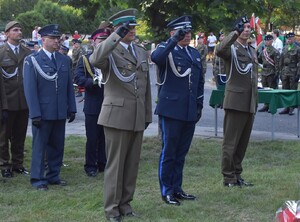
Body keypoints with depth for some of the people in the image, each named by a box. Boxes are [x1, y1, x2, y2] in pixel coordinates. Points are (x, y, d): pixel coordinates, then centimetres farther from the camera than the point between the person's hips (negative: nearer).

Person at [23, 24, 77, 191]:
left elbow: (69, 87, 12)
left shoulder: (65, 60, 9)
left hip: (60, 113, 5)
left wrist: (71, 109, 7)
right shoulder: (32, 60, -5)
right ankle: (38, 179, 11)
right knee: (39, 146, 3)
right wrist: (35, 113, -14)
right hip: (42, 113, -4)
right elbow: (30, 89, -9)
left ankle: (54, 176, 22)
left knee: (57, 146, 10)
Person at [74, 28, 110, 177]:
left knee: (105, 137, 8)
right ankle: (91, 166, 12)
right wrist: (94, 82, -22)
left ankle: (103, 164, 19)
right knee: (92, 138, 2)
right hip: (93, 105, -2)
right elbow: (78, 78, -7)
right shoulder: (85, 59, 4)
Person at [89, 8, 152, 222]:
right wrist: (116, 36, -30)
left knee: (132, 164, 10)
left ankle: (125, 202, 22)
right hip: (117, 115, -6)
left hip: (137, 118, 6)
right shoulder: (110, 50, -5)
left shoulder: (142, 52, 14)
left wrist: (148, 114, 16)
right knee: (115, 163, 1)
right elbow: (95, 60, -30)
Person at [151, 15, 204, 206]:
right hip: (171, 110, -6)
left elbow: (200, 82, 20)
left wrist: (200, 105, 15)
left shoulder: (195, 54, 15)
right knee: (169, 152, 1)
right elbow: (156, 57, -29)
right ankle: (166, 191, 10)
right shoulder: (166, 49, -4)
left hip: (190, 111, 6)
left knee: (182, 153, 12)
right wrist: (174, 40, -30)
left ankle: (177, 188, 22)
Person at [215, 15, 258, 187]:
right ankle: (229, 177, 4)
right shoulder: (231, 48, -4)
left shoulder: (252, 51, 18)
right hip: (236, 101, -7)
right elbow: (219, 50, -29)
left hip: (250, 103, 7)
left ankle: (237, 174, 18)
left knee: (243, 141, 10)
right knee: (231, 141, -2)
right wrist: (235, 33, -30)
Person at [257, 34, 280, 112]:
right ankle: (266, 106, 15)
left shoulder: (275, 52, -7)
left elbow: (277, 64, -11)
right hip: (264, 73, 7)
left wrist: (276, 74, -16)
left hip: (271, 74, -7)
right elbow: (260, 60, 23)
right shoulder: (263, 51, 13)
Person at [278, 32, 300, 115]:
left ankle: (292, 108, 4)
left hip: (293, 72, -5)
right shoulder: (284, 48, 12)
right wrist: (281, 72, 12)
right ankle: (286, 107, 15)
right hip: (285, 72, 5)